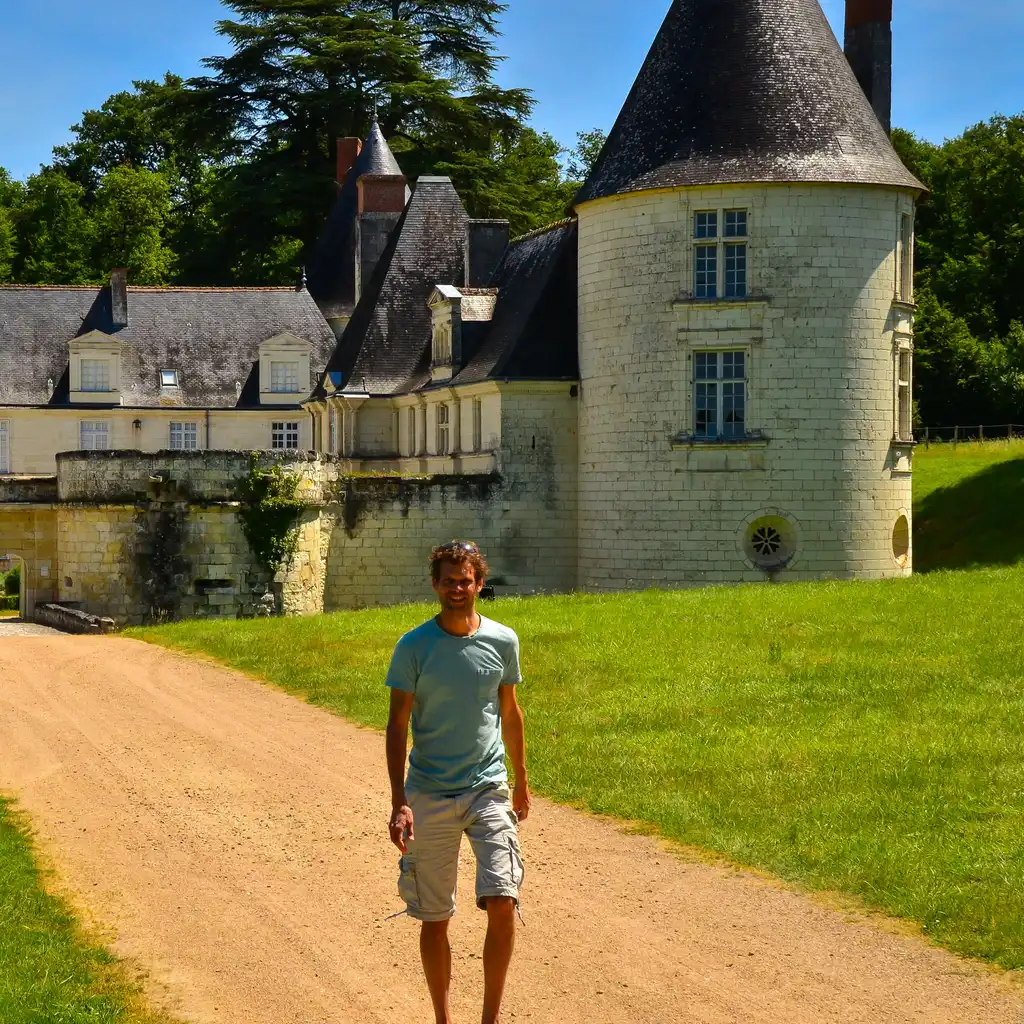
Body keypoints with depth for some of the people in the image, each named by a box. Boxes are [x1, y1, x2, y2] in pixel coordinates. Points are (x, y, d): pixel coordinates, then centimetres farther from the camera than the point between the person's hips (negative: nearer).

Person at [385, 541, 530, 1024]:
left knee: (502, 904, -13)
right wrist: (399, 802, -13)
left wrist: (521, 782, 21)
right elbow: (397, 725, -5)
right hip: (429, 797, -1)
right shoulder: (413, 647, -6)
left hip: (489, 790, 1)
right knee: (434, 919, 6)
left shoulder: (502, 641, 1)